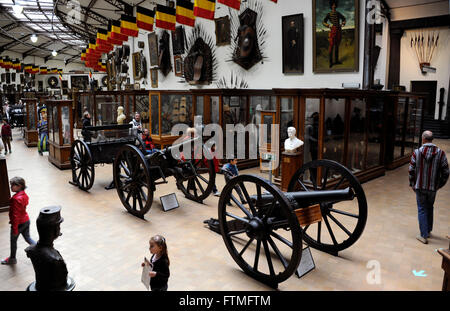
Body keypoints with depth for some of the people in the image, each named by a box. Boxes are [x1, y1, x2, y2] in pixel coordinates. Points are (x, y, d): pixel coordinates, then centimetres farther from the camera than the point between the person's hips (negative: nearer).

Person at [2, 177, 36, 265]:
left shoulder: (16, 199, -27)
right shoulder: (24, 195, -1)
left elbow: (15, 215, -25)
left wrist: (14, 229, -18)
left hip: (19, 223, -7)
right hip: (26, 220, 7)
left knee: (13, 240, 15)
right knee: (28, 238, 20)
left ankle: (12, 259, 33)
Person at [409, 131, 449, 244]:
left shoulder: (417, 153, -11)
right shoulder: (441, 153, -7)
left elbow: (411, 170, -7)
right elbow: (445, 172, -4)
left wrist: (412, 184, 6)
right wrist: (439, 185, 11)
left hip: (420, 187, -2)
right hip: (433, 188, 2)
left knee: (422, 210, 6)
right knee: (430, 208, 20)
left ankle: (424, 236, 6)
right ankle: (428, 230, 33)